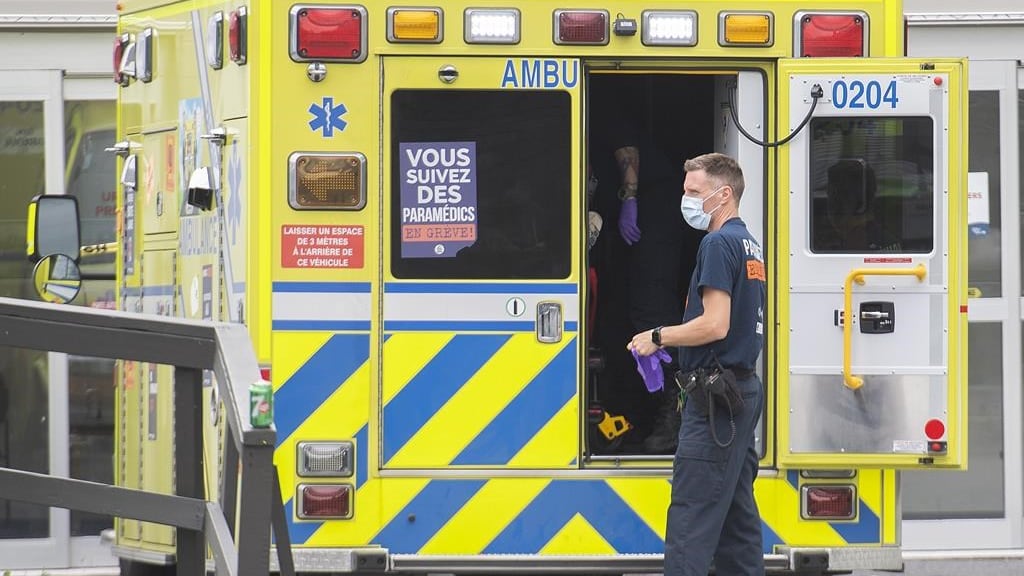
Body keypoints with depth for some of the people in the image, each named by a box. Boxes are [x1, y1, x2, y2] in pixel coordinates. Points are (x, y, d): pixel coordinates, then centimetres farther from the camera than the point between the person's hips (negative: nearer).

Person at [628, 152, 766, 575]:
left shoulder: (719, 244, -13)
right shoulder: (750, 246, 18)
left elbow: (715, 325, -21)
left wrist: (658, 337, -9)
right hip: (745, 389, 10)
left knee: (691, 514, -13)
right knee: (737, 512, 11)